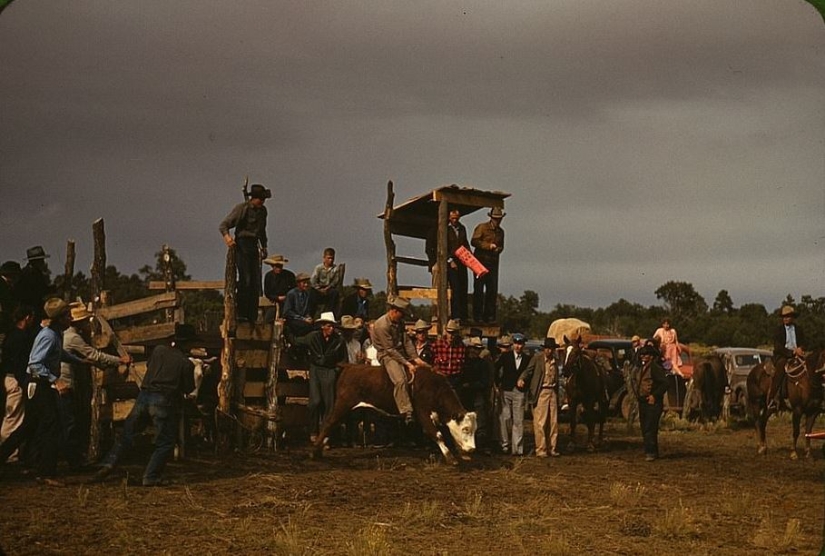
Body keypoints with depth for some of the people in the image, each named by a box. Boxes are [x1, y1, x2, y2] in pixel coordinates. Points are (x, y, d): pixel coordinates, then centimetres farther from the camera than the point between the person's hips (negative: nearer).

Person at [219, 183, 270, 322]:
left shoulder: (262, 210, 13)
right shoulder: (241, 208, -6)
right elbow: (223, 225, -8)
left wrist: (264, 246, 20)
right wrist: (226, 236, -27)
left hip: (254, 247, 6)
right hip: (241, 245, -6)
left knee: (255, 282, 2)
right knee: (245, 279, -16)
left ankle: (252, 316, 6)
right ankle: (241, 314, -12)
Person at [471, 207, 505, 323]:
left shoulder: (501, 231, 16)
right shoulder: (482, 227, -2)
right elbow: (474, 241, -11)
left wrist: (498, 249, 0)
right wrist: (488, 246, -17)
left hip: (493, 262, 5)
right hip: (481, 261, -5)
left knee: (492, 289, 2)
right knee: (479, 289, -3)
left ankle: (489, 315, 9)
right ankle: (477, 315, 0)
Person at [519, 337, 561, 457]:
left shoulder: (555, 361, 12)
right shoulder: (537, 357, -3)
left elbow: (556, 378, 15)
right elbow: (528, 370, -9)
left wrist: (557, 394, 11)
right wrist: (521, 379, -28)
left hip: (553, 392, 5)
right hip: (540, 392, -5)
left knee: (553, 422, 9)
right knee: (540, 422, -4)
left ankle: (552, 448, 19)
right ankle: (540, 449, 3)